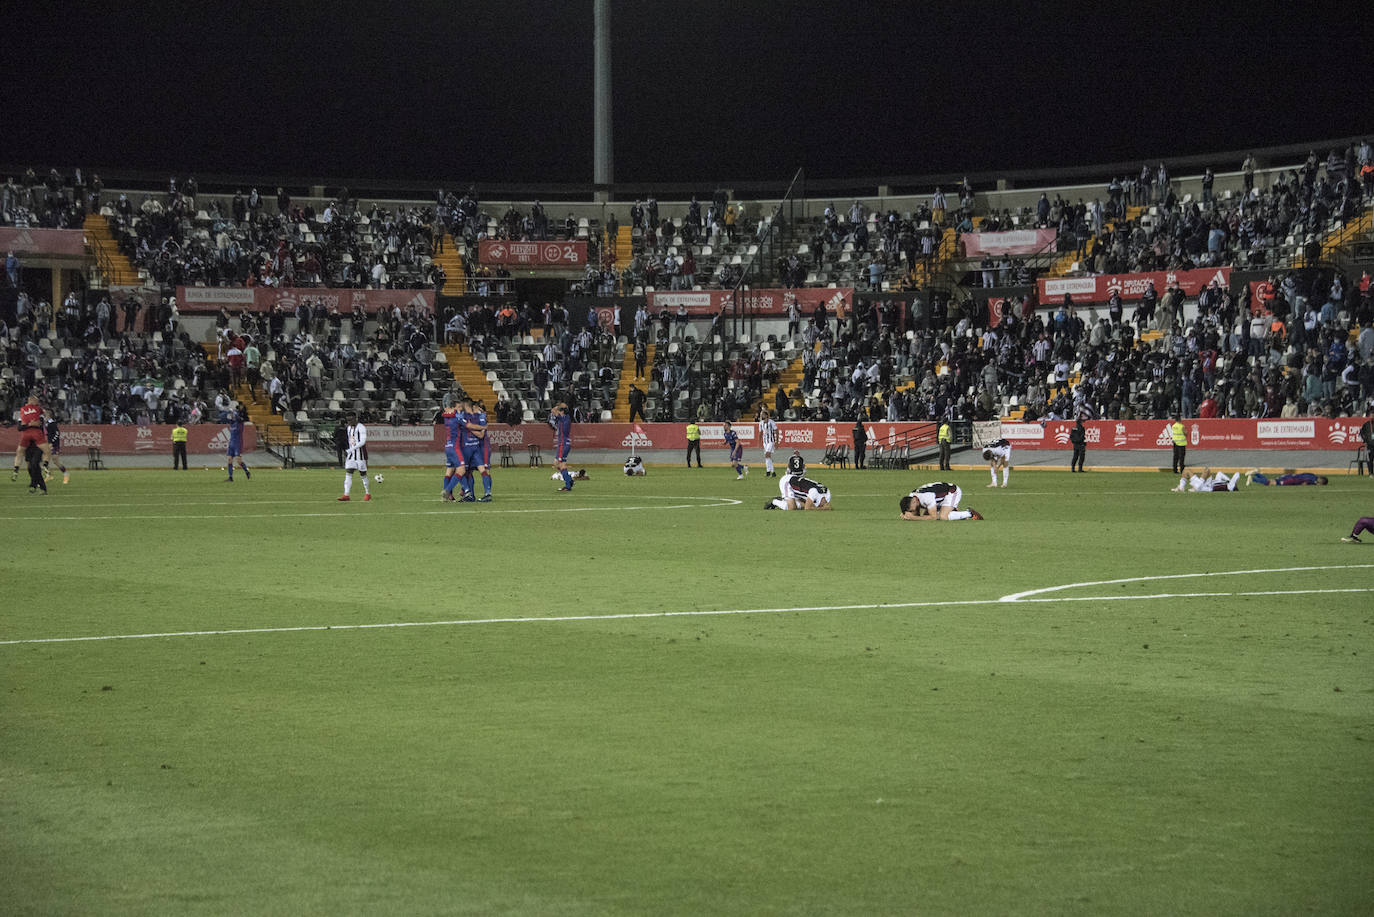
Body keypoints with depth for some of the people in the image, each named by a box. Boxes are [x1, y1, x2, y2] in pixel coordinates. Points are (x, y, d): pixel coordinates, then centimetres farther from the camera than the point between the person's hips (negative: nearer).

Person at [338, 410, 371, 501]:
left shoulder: (361, 428, -13)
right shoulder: (349, 428, 11)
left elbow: (363, 442, -22)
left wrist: (350, 450, -27)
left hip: (360, 454, -6)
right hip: (351, 454, 6)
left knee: (363, 474, 3)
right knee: (348, 473, -6)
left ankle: (367, 494, 20)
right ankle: (346, 495, -11)